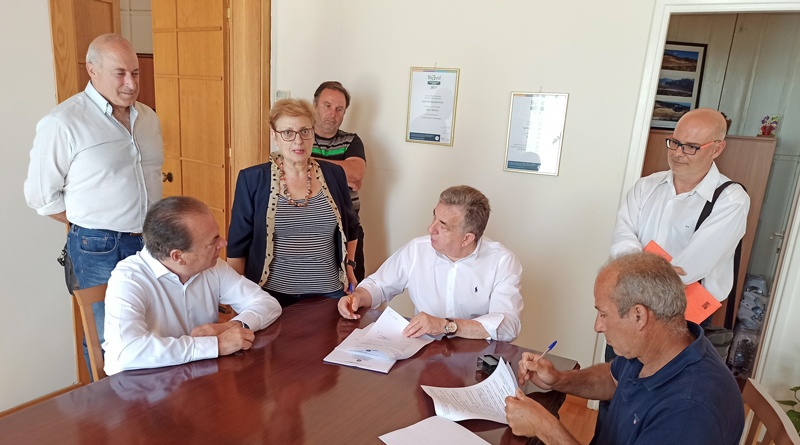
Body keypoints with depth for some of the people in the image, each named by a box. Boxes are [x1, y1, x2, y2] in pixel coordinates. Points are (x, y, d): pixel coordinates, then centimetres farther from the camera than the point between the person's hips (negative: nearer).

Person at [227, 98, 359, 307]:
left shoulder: (334, 175, 1)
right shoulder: (252, 179, -6)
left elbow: (350, 227, 15)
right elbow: (238, 244, -1)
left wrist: (349, 266, 10)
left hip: (328, 292, 2)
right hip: (271, 295, -2)